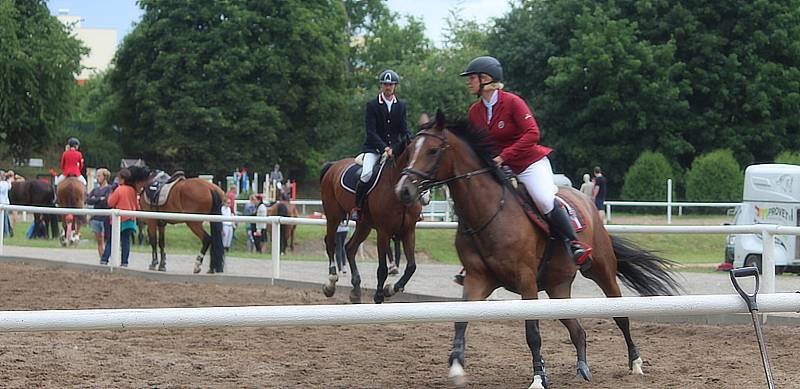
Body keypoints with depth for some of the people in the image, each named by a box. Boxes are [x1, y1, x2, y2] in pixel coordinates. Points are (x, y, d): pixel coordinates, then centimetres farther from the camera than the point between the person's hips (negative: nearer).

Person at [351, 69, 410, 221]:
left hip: (394, 148, 4)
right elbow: (371, 132, -10)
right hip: (374, 148, -4)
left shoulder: (401, 106, 10)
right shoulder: (372, 105, -1)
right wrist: (384, 148, -23)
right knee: (367, 173, -28)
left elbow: (405, 131, 4)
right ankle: (357, 207, -16)